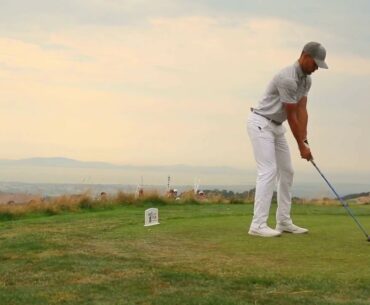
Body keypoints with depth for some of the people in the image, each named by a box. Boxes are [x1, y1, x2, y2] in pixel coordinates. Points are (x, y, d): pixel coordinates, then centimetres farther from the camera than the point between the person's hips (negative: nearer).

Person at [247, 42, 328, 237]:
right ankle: (258, 225, -17)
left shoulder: (306, 80, 6)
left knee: (286, 171, 9)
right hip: (261, 124, -10)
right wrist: (302, 146, -14)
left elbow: (301, 110, 2)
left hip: (276, 126, 10)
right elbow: (291, 115, -20)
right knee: (268, 171, -17)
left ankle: (284, 221, 14)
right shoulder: (288, 79, -25)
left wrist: (305, 140, -7)